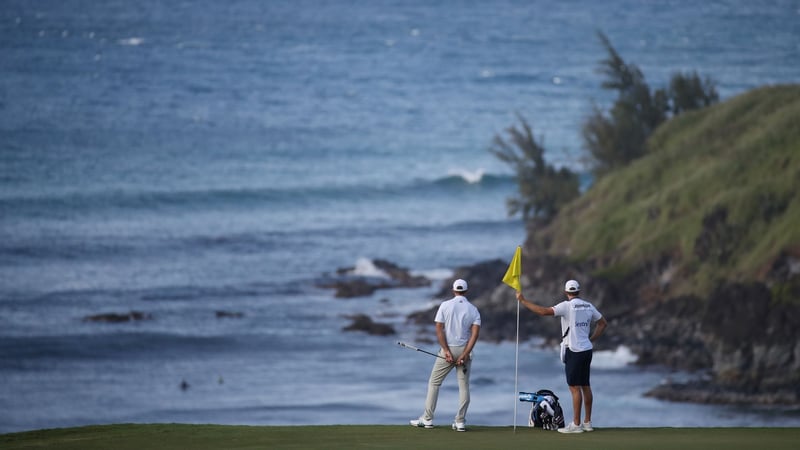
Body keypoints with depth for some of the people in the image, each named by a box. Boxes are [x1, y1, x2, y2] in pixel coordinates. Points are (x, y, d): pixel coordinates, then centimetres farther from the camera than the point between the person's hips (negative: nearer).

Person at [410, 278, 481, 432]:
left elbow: (439, 329, -10)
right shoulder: (473, 309, 1)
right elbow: (475, 333, -10)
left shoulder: (445, 306, -2)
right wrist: (465, 355, -13)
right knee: (464, 386, 7)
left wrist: (446, 351, -12)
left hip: (448, 349, -2)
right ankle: (460, 422, 3)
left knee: (434, 383, 7)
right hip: (464, 350, 2)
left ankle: (427, 419, 4)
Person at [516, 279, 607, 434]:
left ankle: (576, 424, -6)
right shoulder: (588, 306, 8)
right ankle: (587, 422, 18)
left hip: (574, 351, -7)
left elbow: (544, 311, -21)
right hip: (587, 350, 7)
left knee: (575, 387, -6)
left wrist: (523, 301, -15)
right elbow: (603, 323, 18)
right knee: (585, 386, 12)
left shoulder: (567, 306, -13)